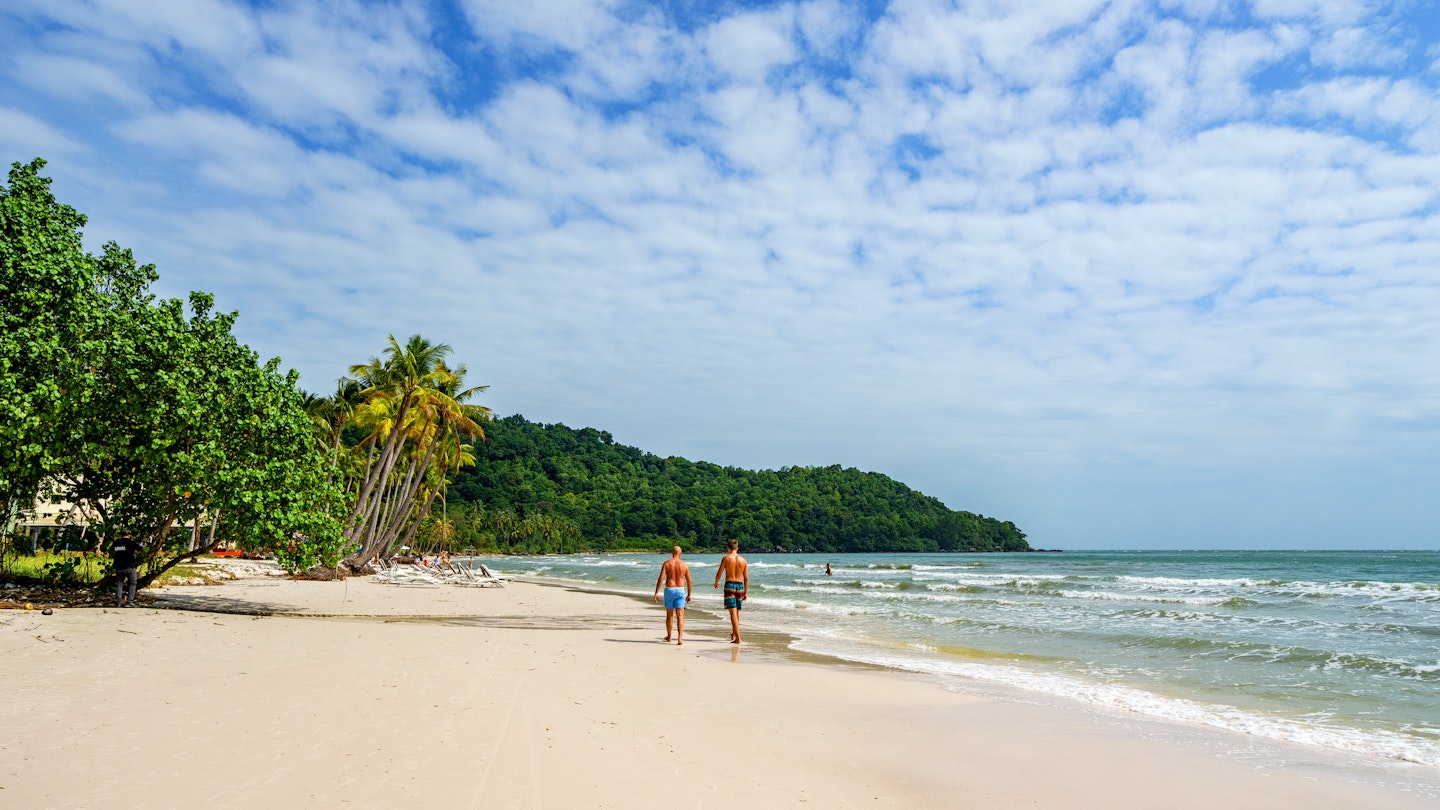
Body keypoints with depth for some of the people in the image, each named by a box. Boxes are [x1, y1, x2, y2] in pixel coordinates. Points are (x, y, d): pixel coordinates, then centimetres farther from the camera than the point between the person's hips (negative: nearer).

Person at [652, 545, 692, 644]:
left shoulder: (666, 563, -4)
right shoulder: (684, 565, 1)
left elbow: (661, 579, -10)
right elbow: (689, 581, 6)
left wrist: (656, 593, -7)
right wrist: (689, 594, 17)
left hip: (669, 590, 0)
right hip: (680, 590, 0)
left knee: (669, 615, 17)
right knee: (680, 616, -2)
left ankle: (669, 637, 32)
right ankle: (680, 638, -16)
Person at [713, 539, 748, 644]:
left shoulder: (726, 558, -3)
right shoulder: (743, 560, 7)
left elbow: (719, 573, 0)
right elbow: (746, 578, 7)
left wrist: (716, 583, 21)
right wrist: (745, 592, 14)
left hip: (729, 585, -4)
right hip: (740, 586, 4)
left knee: (733, 612, -8)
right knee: (737, 612, 18)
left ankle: (738, 637, -16)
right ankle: (733, 634, 31)